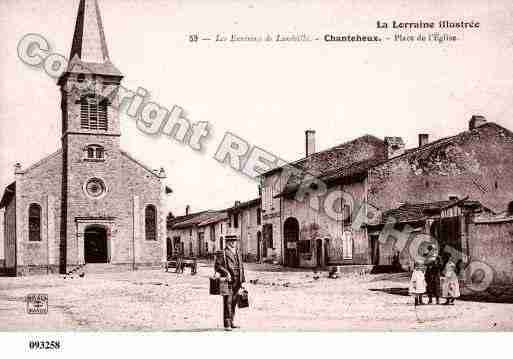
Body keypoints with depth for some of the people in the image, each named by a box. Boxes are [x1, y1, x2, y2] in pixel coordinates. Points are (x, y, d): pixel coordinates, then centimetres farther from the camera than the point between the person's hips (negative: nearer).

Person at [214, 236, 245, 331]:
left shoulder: (237, 253, 17)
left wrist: (242, 281, 15)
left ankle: (231, 322, 21)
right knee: (227, 303, -7)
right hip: (228, 281, -6)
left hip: (237, 283, 6)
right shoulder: (222, 254, -3)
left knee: (233, 302, 11)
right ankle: (227, 325, -5)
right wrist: (226, 273, -23)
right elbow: (217, 266, -9)